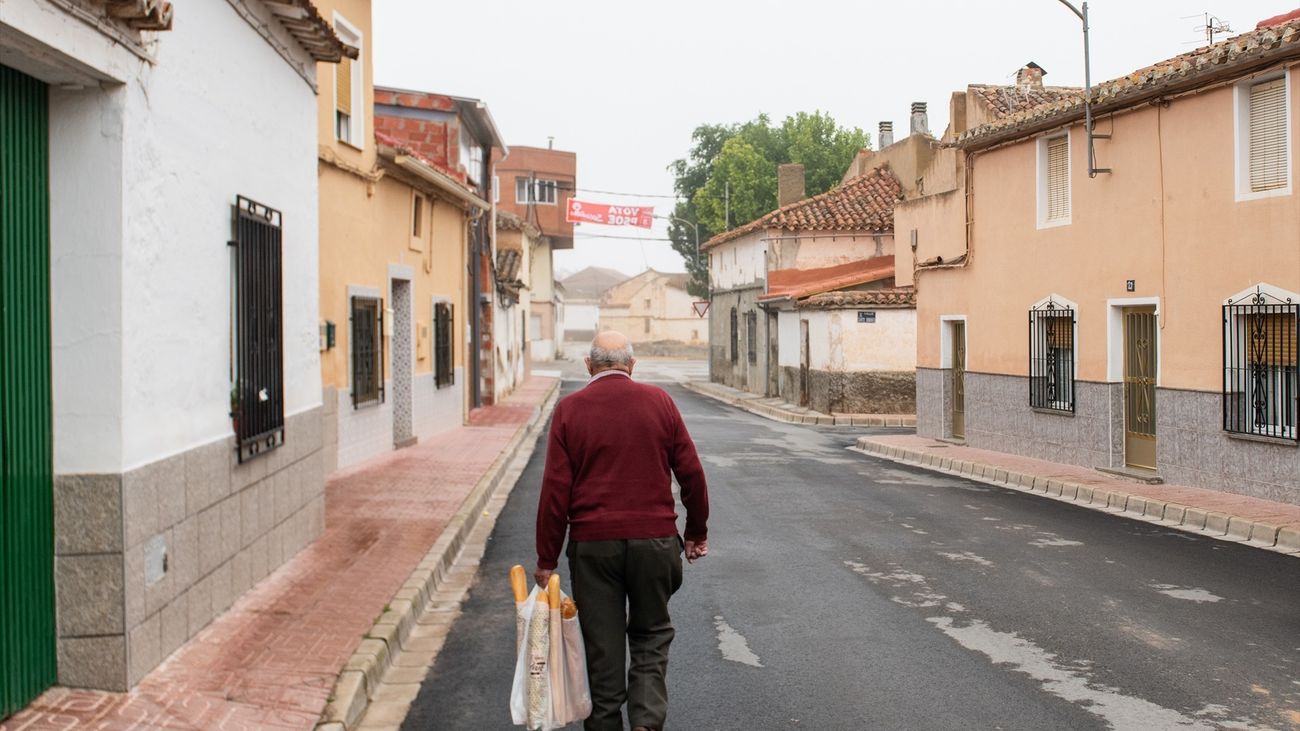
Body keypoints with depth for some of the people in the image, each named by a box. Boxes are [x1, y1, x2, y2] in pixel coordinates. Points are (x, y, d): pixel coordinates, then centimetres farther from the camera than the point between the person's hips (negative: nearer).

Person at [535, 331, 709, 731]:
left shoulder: (568, 409, -2)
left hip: (592, 545, 0)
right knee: (651, 635, 15)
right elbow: (691, 472, 2)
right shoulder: (659, 401, 0)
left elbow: (556, 489, -5)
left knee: (602, 644, 11)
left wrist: (546, 559, 1)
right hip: (654, 539, 1)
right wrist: (697, 532, 15)